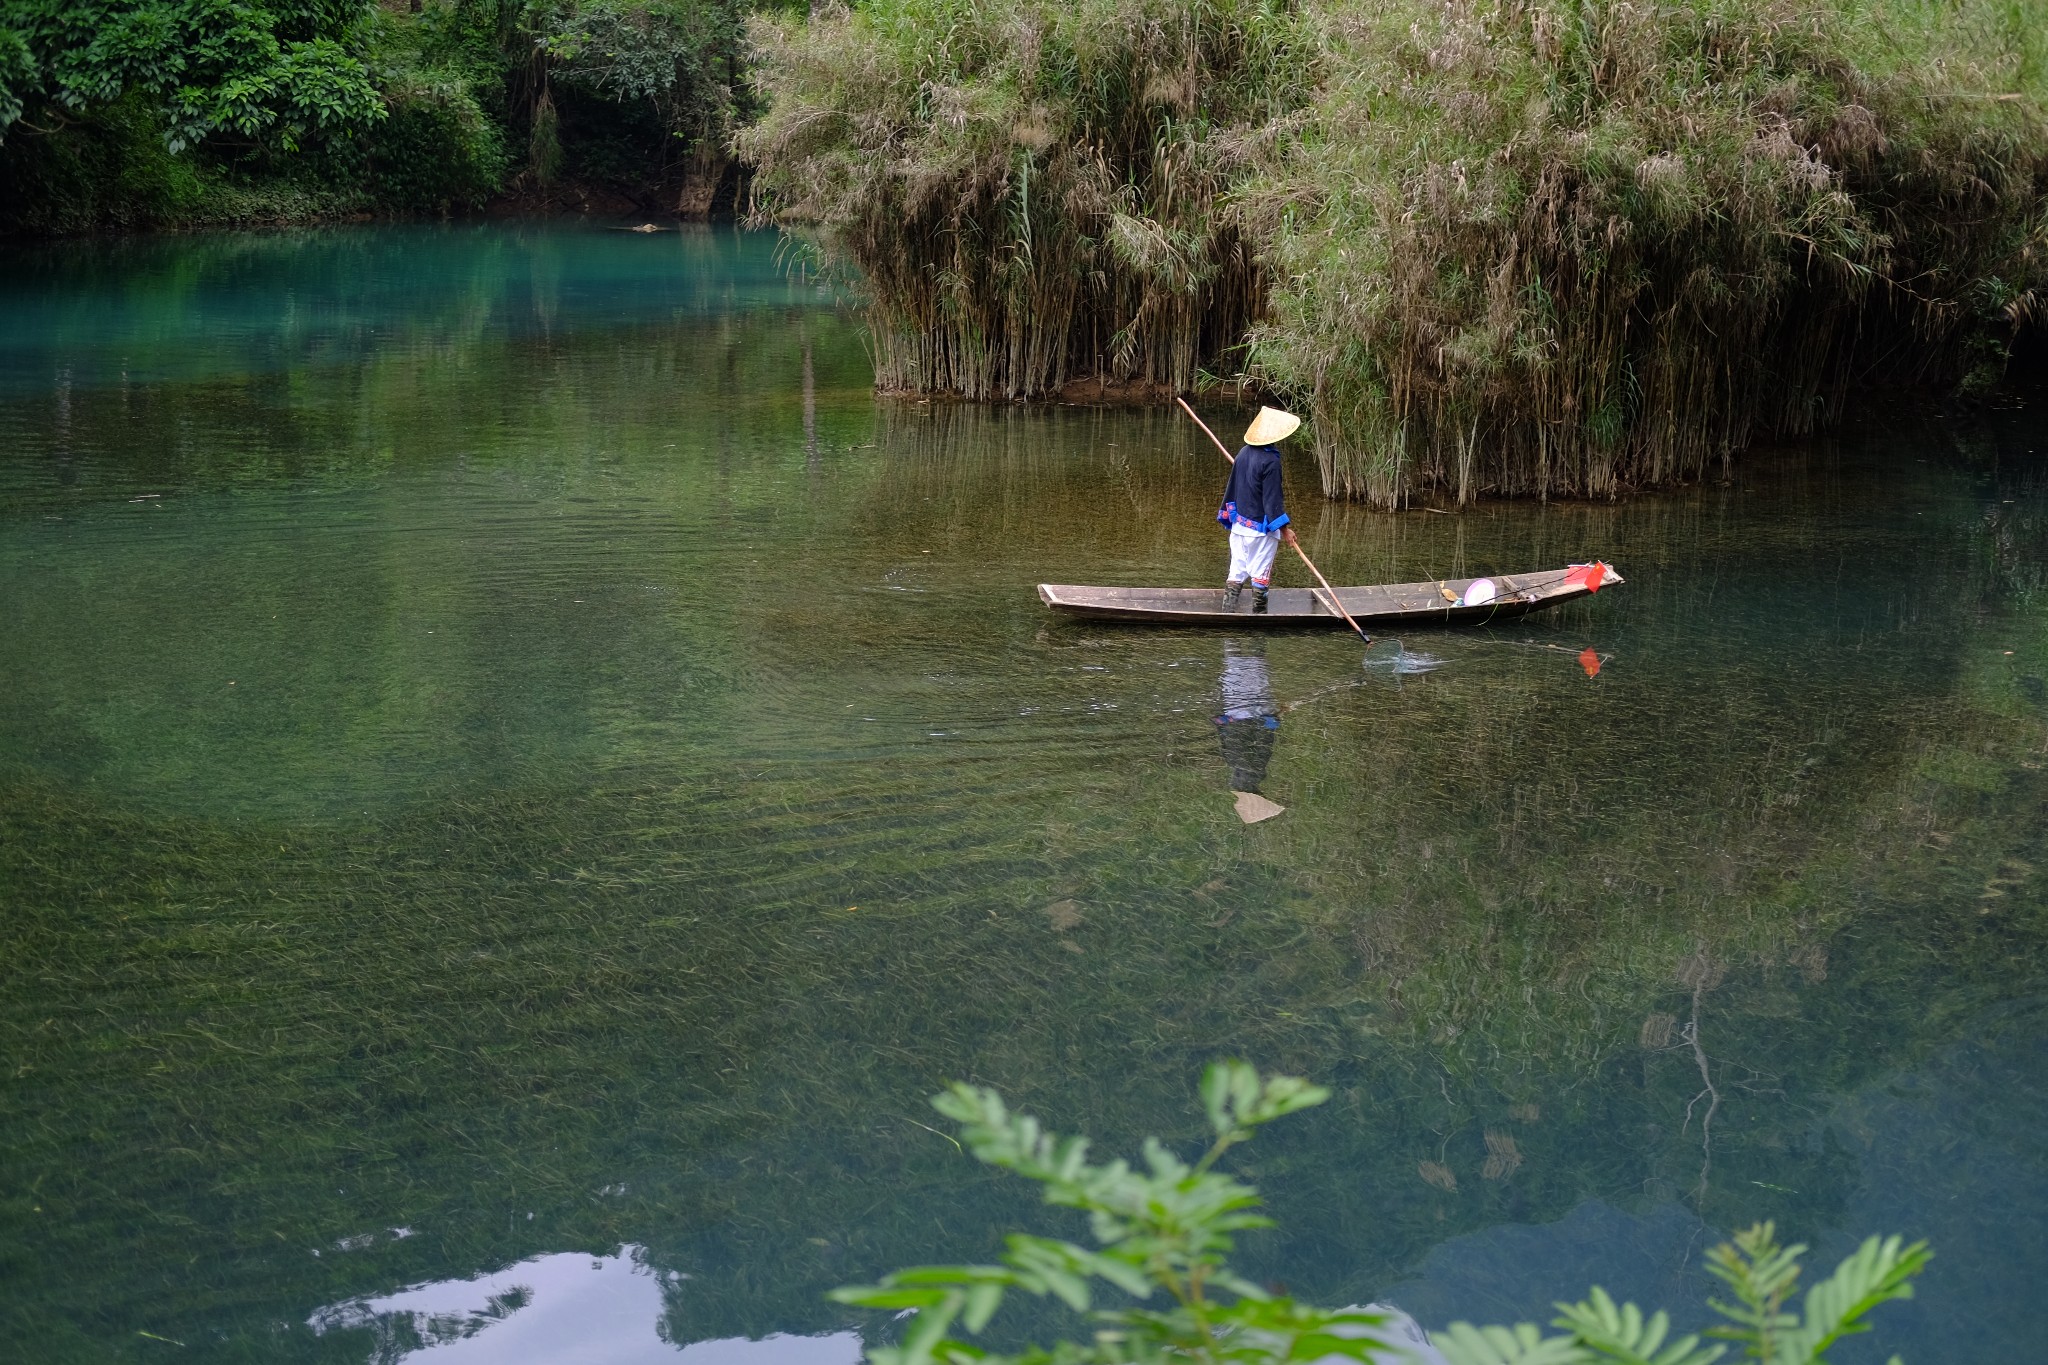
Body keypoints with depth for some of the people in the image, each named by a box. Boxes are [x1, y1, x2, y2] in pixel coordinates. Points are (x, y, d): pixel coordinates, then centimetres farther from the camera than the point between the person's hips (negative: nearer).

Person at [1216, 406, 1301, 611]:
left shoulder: (1244, 453, 4)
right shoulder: (1270, 461, -19)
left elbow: (1232, 487, 12)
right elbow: (1272, 499, -18)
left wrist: (1229, 514, 23)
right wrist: (1284, 528, -12)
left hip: (1239, 525, 7)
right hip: (1261, 529, -7)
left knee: (1236, 572, 10)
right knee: (1260, 575, 4)